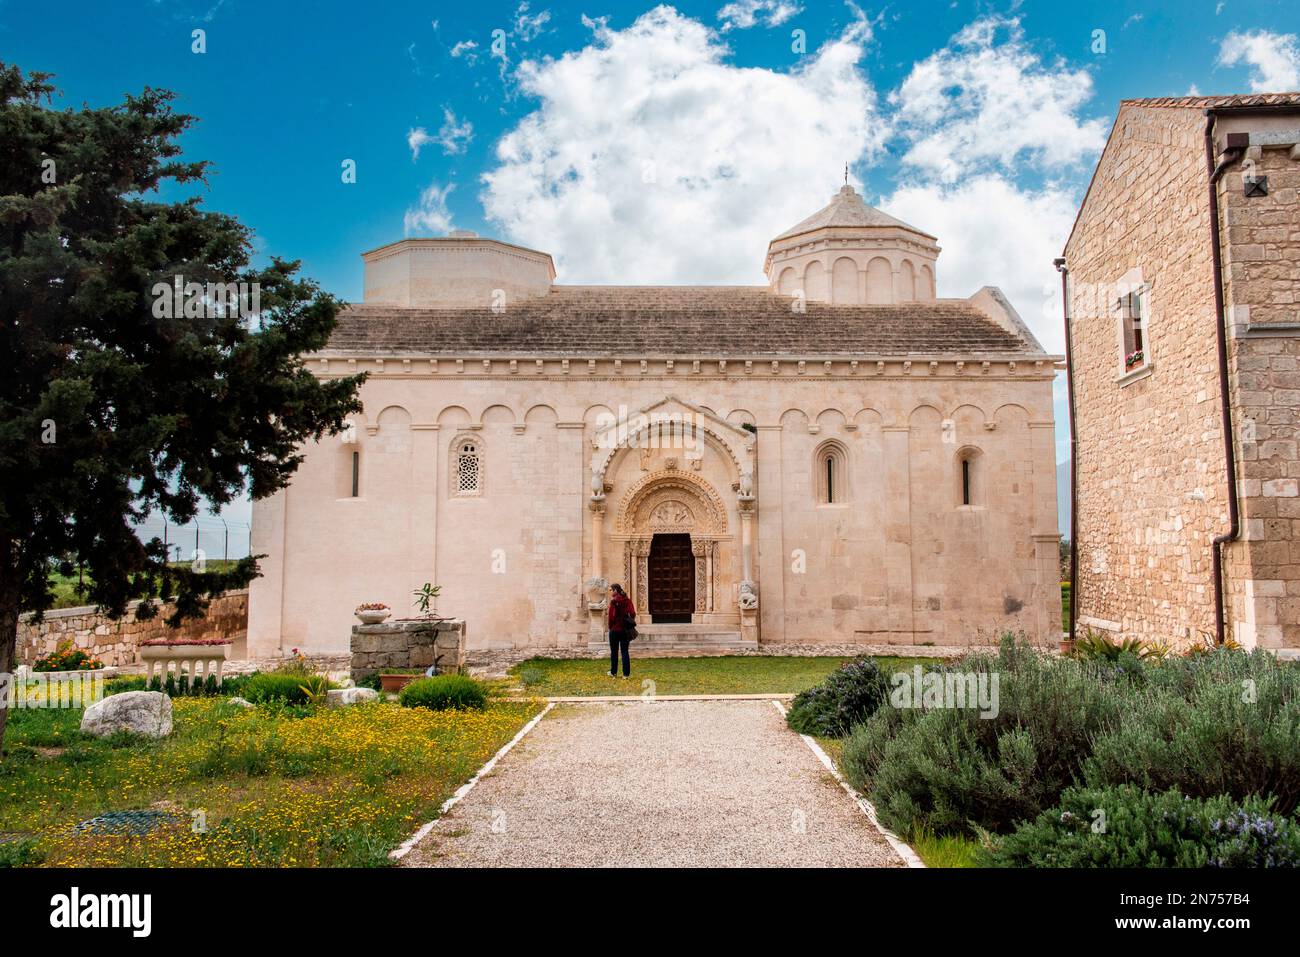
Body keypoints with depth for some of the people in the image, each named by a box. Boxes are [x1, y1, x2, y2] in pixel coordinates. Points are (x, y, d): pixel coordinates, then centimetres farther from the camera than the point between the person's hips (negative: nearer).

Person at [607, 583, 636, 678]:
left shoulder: (614, 601, -12)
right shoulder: (628, 600, 4)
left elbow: (611, 616, -13)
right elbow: (633, 613, 1)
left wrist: (610, 627, -2)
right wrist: (630, 623, 11)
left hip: (615, 629, -4)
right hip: (625, 630, 4)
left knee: (614, 652, 9)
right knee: (625, 652, 7)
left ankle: (613, 672, 17)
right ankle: (626, 674, 3)